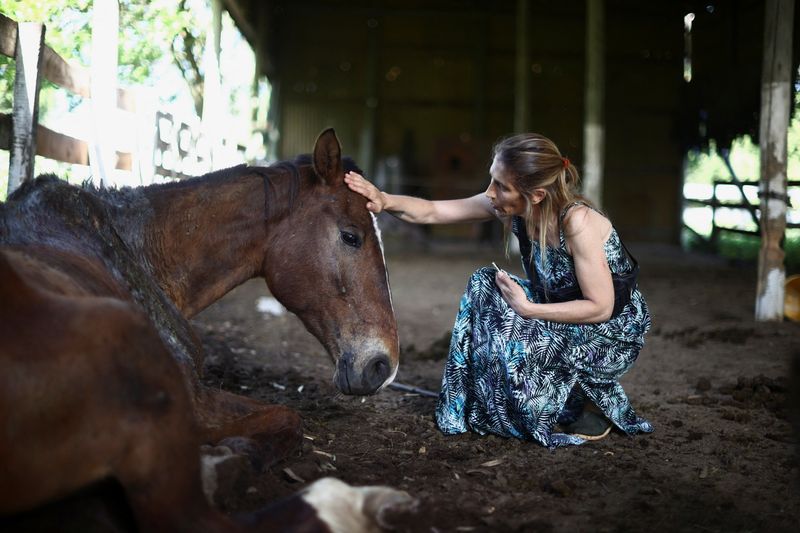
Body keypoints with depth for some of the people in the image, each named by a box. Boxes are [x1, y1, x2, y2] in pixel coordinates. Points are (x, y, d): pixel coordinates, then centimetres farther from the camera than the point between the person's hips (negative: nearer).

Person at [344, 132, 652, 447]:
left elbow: (601, 307, -27)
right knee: (484, 285, -6)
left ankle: (593, 406, -1)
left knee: (509, 336, -26)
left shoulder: (577, 221, -31)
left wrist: (528, 309, -27)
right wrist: (385, 201, -29)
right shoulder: (507, 206, -11)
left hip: (614, 331, -7)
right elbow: (431, 212, -10)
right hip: (565, 315, 7)